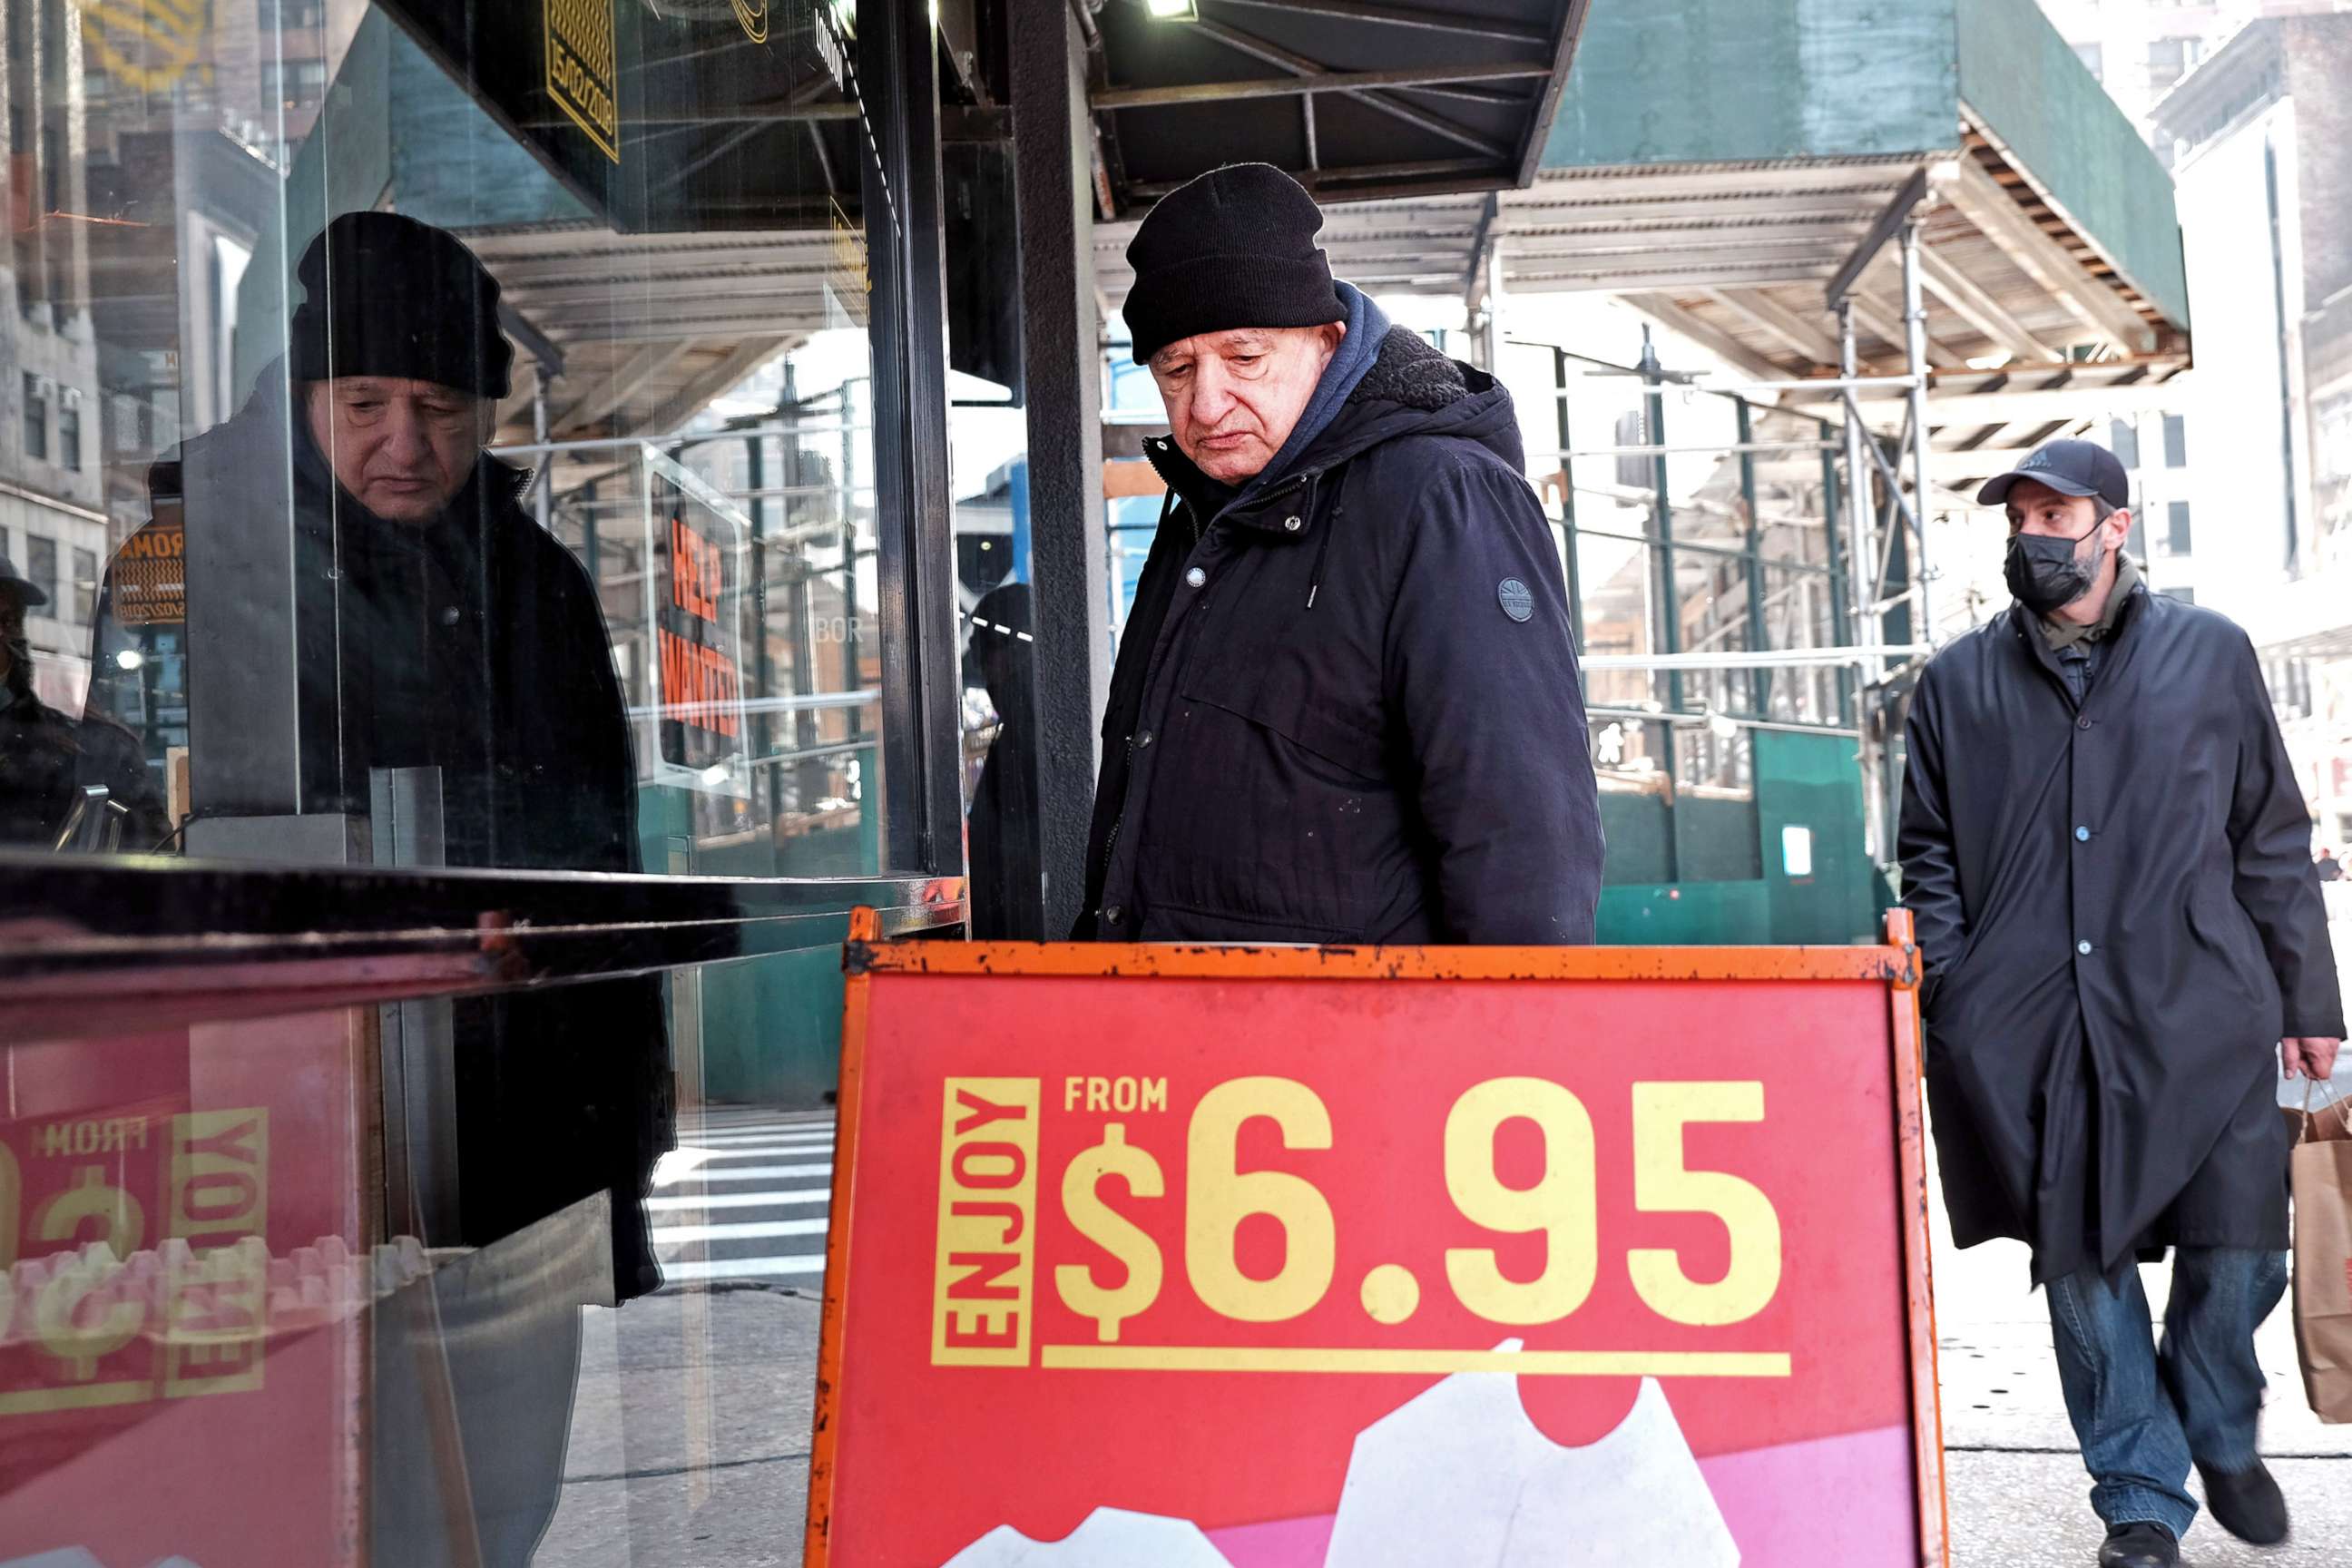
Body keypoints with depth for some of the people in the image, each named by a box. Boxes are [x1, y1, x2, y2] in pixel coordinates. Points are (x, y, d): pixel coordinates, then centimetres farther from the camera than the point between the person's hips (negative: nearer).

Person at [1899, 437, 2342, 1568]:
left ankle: (2220, 1433, 30)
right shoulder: (1959, 682, 11)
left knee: (2241, 1250, -1)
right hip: (2032, 1031, 1)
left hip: (2201, 1013, 0)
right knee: (2083, 1264, 3)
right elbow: (1928, 850, 14)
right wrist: (1955, 993, 2)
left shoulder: (2210, 654, 10)